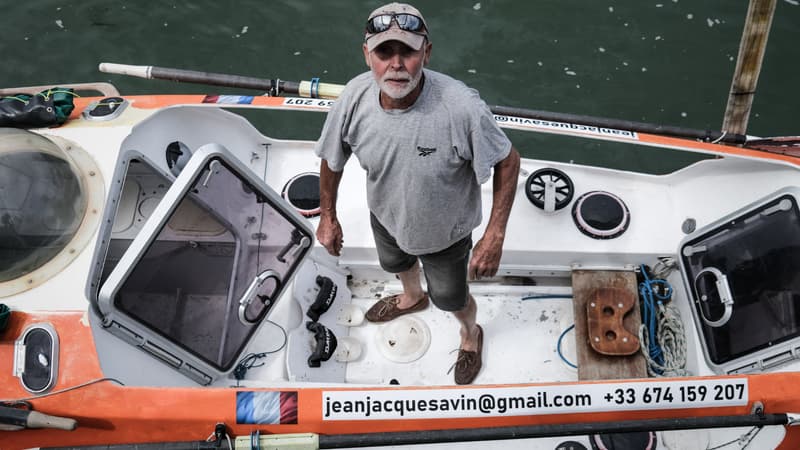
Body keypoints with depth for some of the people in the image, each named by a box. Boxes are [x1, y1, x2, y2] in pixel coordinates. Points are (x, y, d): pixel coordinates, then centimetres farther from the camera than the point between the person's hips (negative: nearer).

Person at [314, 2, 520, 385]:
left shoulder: (462, 106, -39)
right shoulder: (354, 98, -27)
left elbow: (507, 161, -23)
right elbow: (332, 158, -7)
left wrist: (495, 237, -25)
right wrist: (327, 216, 3)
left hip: (445, 233, -3)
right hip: (386, 218, 4)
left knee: (450, 299, 23)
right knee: (396, 264, 36)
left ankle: (471, 335, 62)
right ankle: (412, 298, 75)